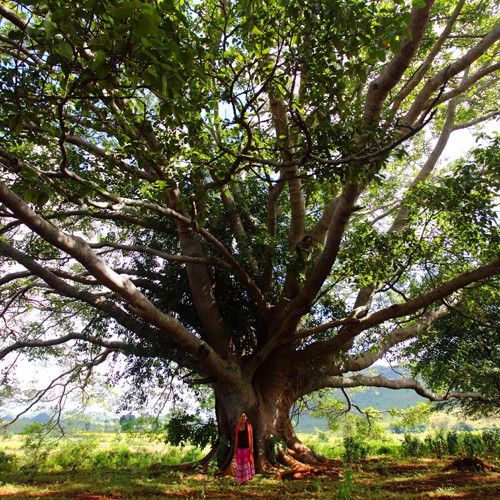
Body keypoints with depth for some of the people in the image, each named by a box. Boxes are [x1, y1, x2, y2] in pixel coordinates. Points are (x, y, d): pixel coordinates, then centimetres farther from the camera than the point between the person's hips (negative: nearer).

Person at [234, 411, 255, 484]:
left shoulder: (249, 426, -3)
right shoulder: (238, 426, 7)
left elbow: (251, 437, -3)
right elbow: (236, 438, 10)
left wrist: (252, 448, -8)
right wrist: (235, 448, 7)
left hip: (247, 447, -3)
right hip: (240, 447, 3)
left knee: (247, 462, -2)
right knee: (240, 463, 6)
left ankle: (247, 478, 6)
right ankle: (241, 480, 15)